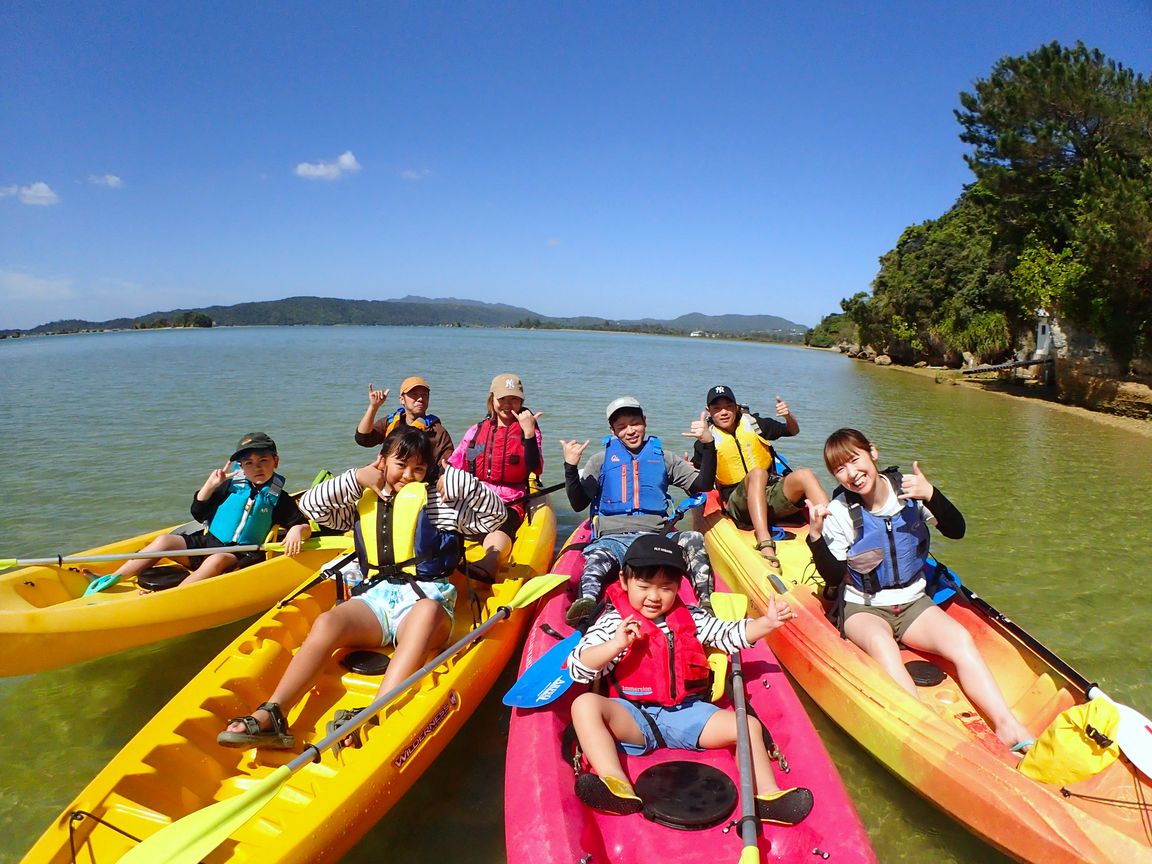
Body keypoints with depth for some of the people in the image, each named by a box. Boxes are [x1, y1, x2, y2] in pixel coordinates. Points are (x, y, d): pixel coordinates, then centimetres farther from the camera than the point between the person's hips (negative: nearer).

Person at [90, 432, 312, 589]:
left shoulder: (279, 499, 0)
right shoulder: (231, 486, 6)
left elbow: (305, 526, -3)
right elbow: (198, 514, 10)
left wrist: (297, 531, -26)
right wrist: (210, 485, -2)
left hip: (241, 556, -4)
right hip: (207, 542, 4)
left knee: (217, 560, -36)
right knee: (164, 540, -14)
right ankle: (109, 581, -12)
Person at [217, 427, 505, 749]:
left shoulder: (440, 502, 14)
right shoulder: (363, 502, 21)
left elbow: (495, 514, 10)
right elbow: (310, 505, 13)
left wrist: (460, 481, -2)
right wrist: (355, 478, 5)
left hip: (422, 599, -3)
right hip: (374, 598, 3)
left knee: (428, 612, -40)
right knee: (327, 622, -30)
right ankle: (270, 716, -37)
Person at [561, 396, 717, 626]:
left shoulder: (662, 458, 22)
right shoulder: (601, 459, 19)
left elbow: (703, 485, 14)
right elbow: (578, 504, 11)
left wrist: (708, 445, 3)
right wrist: (571, 467, -5)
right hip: (613, 538, -1)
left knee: (694, 539, -29)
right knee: (596, 560, -36)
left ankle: (706, 604, -40)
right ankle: (586, 602, -62)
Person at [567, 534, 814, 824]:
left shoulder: (691, 617, 11)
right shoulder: (612, 622, -2)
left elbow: (729, 635, 16)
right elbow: (578, 668, -11)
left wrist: (767, 622, 1)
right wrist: (617, 644, -25)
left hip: (687, 713, 3)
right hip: (634, 716, -3)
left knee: (748, 724, -13)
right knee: (585, 705, -30)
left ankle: (767, 796, -9)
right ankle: (617, 787, -42)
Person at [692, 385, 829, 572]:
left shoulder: (753, 423, 12)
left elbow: (793, 431, 19)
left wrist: (788, 416, -2)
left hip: (772, 494, 3)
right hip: (740, 504, -3)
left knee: (804, 475, -25)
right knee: (757, 473, -36)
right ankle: (765, 544, -53)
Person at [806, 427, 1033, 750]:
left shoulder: (907, 490, -3)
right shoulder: (839, 512, -9)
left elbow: (956, 531, -2)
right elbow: (834, 577, -10)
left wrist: (931, 495, -19)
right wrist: (816, 537, -26)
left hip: (913, 603, 3)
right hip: (862, 609, -3)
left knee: (961, 639, -24)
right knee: (881, 644, -34)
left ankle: (1009, 726, -26)